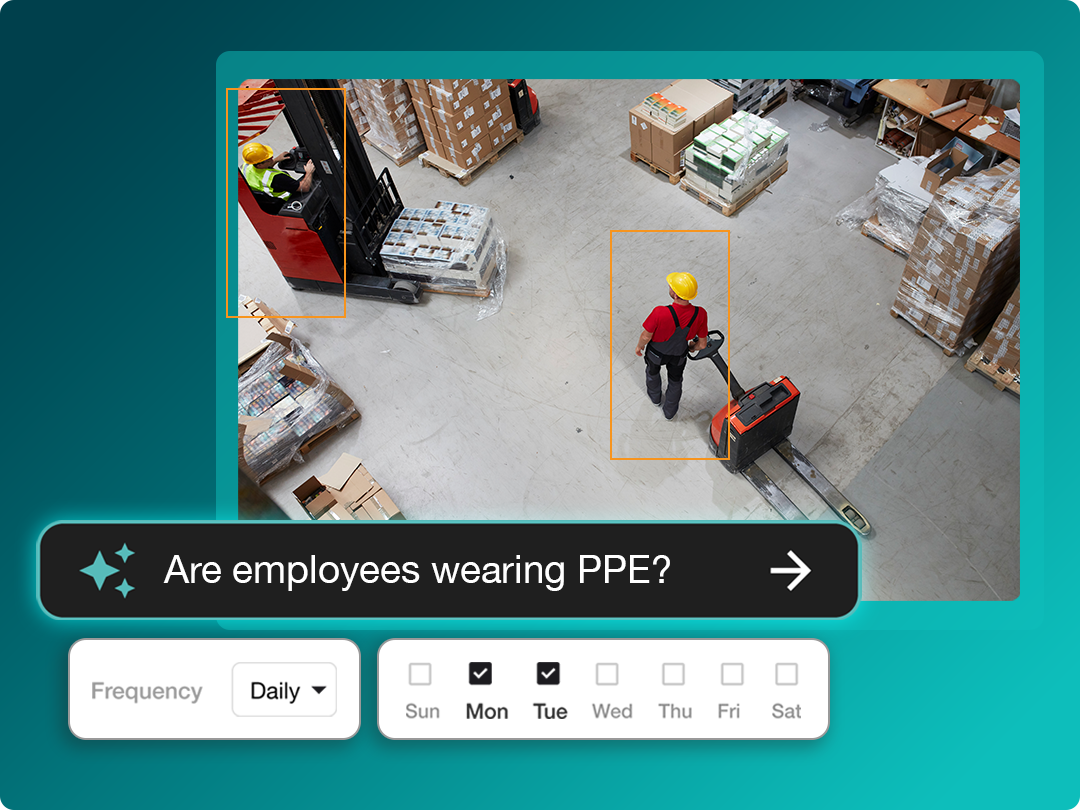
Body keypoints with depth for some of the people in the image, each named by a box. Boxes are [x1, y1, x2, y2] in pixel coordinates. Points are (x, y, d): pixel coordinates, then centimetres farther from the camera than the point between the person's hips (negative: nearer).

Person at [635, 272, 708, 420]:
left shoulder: (660, 313, -43)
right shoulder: (700, 314, -33)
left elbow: (646, 336, -24)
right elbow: (702, 344, -18)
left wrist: (639, 346, -1)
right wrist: (693, 347, 7)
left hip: (657, 351, -1)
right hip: (679, 354, 2)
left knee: (652, 371, 33)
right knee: (675, 380, 30)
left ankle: (654, 396, 62)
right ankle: (670, 411, 53)